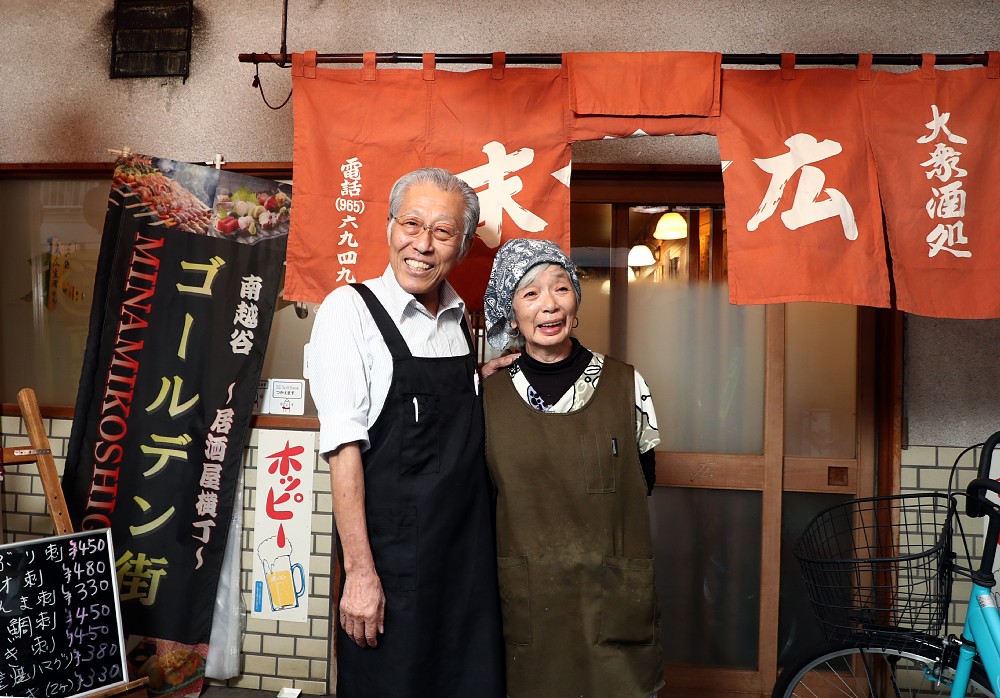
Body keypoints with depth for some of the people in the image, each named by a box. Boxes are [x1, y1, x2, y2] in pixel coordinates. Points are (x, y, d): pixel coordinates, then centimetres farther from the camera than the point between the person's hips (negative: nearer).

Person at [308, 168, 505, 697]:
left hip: (469, 549, 6)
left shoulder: (459, 320, 9)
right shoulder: (350, 310, -9)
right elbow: (344, 448, -15)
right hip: (390, 554, -6)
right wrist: (360, 570, -19)